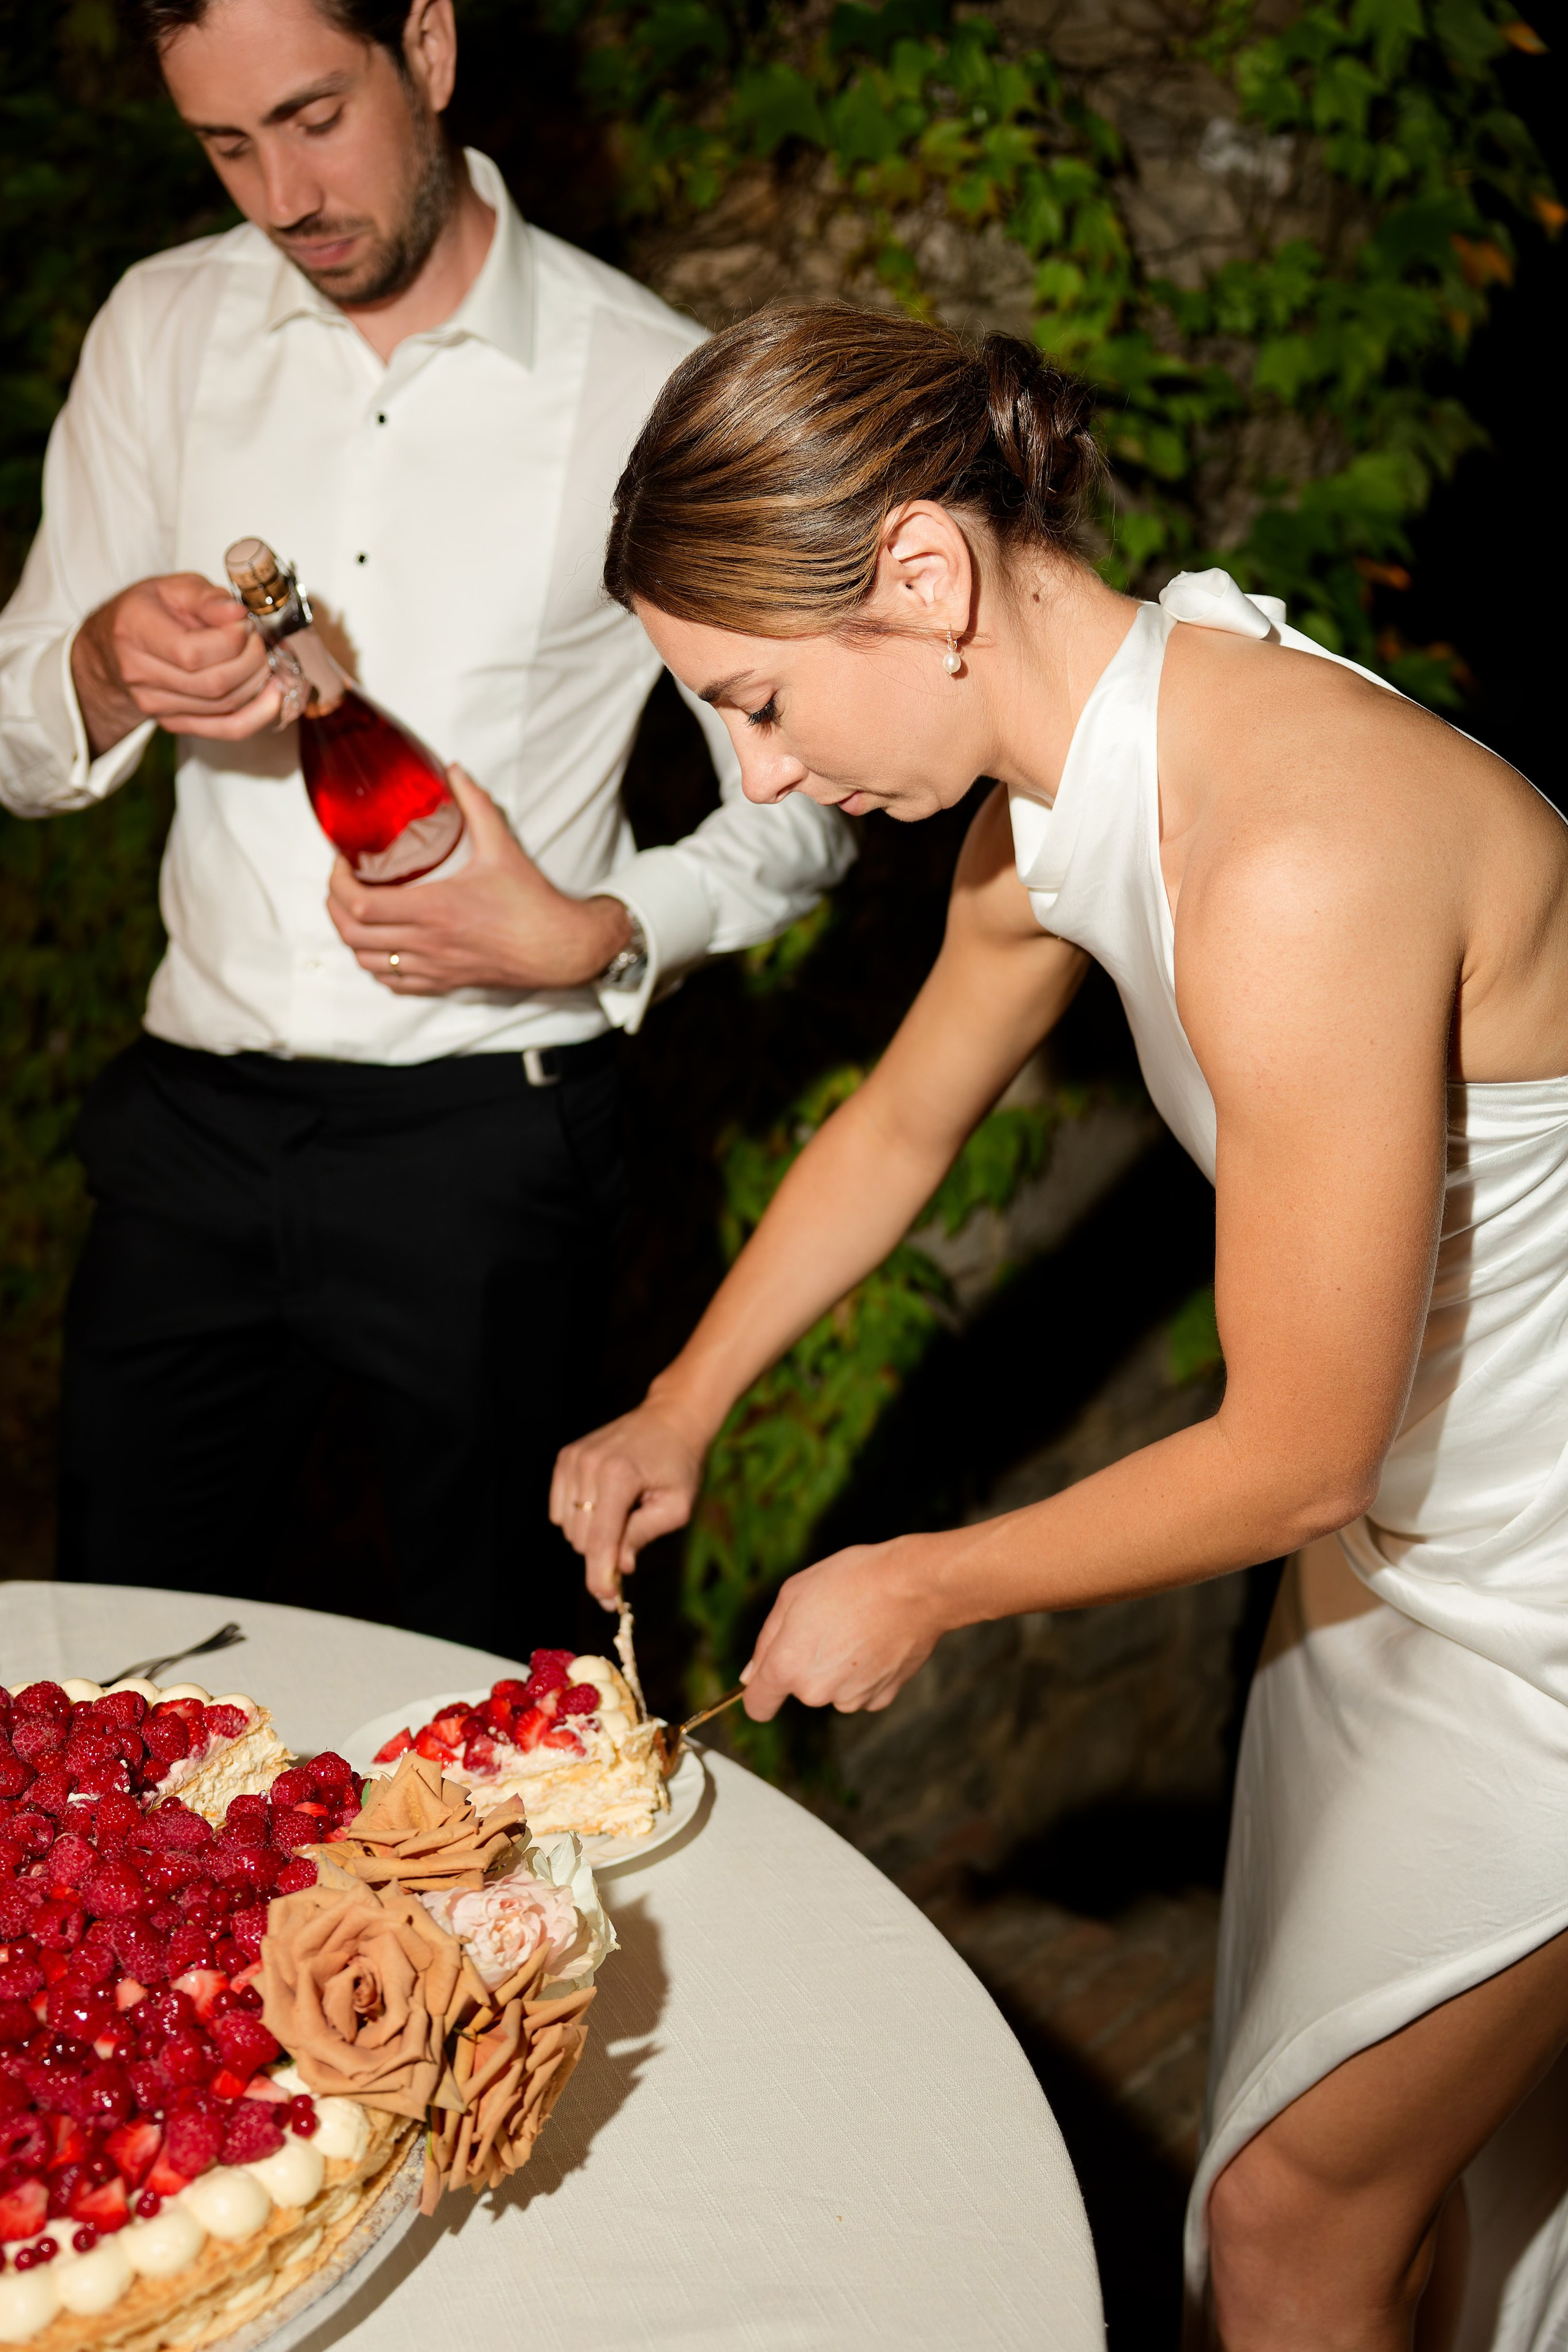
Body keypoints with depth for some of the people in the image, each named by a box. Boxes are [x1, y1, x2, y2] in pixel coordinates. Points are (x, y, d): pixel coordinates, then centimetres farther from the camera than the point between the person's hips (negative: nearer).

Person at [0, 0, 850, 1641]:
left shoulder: (650, 387, -5)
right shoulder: (160, 333, 6)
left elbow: (801, 805, 0)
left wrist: (594, 937, -17)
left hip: (482, 1139, -3)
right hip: (192, 1121, 3)